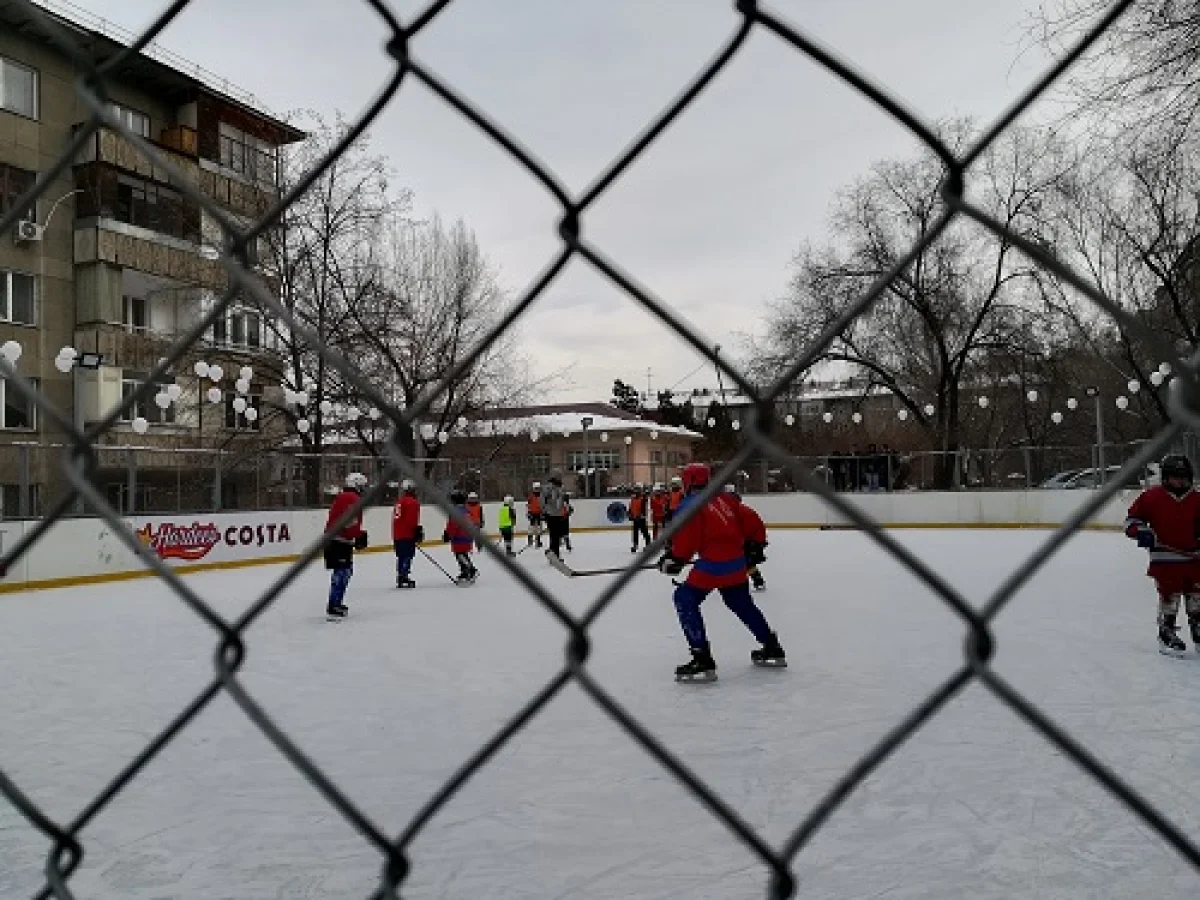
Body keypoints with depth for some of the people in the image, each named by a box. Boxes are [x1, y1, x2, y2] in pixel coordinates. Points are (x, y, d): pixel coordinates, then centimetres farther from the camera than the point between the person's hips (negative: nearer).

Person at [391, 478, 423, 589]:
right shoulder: (413, 502, -10)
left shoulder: (398, 501, 18)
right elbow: (413, 520, -19)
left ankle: (400, 579, 20)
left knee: (401, 556, 15)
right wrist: (418, 531, -12)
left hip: (397, 535, 9)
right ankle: (404, 577, -14)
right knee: (407, 556, -8)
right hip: (407, 535, -9)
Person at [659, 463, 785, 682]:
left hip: (713, 563, -8)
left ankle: (703, 661, -7)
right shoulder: (723, 499, 14)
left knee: (685, 599, 2)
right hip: (737, 561, 8)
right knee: (742, 604, 26)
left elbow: (686, 540, -13)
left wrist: (674, 559, 0)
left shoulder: (690, 506, -6)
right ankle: (772, 650, 36)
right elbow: (748, 520, 15)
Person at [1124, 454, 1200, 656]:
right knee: (1170, 596, -4)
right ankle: (1166, 635, 9)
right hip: (1165, 559, -4)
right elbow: (1131, 519, 0)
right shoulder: (1152, 497, -4)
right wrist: (1141, 532, -18)